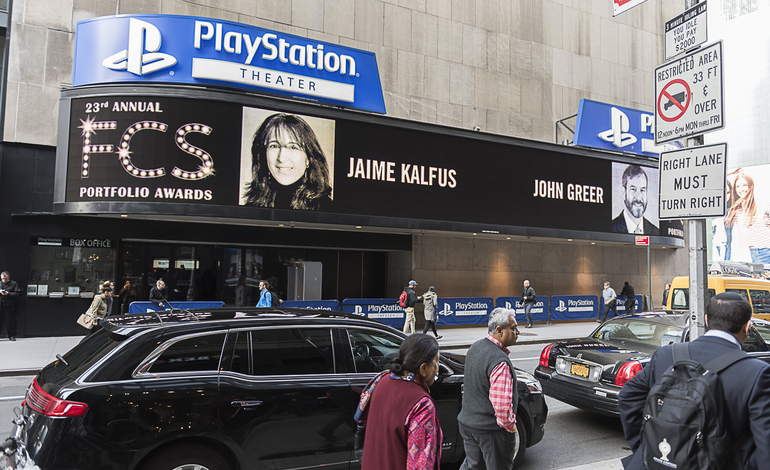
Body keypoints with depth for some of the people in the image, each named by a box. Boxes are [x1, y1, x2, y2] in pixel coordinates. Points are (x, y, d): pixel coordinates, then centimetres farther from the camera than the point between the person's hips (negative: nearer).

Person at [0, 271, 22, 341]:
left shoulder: (13, 284, 1)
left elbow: (18, 293, -5)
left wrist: (8, 293, -16)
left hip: (10, 305, -3)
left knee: (10, 320, 0)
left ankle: (12, 336, 7)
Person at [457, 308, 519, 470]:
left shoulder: (475, 347, 1)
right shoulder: (500, 362, -27)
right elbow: (502, 405, -29)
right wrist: (510, 425, -13)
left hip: (467, 422, 8)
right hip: (492, 431, -8)